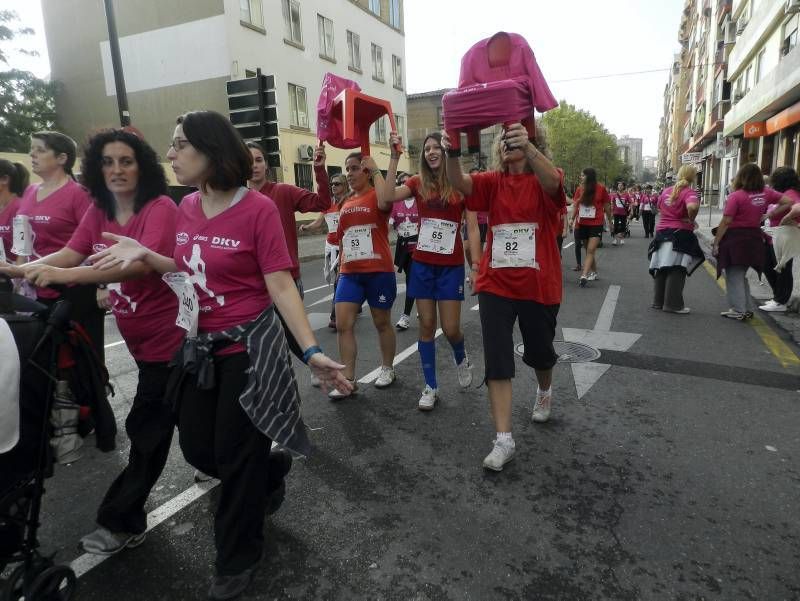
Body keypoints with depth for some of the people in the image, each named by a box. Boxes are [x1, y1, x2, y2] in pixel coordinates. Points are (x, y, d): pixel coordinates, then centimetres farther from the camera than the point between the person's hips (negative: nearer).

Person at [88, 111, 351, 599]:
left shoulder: (258, 209, -16)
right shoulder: (187, 208, 3)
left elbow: (282, 287, -19)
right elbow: (192, 271, 13)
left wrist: (312, 351, -28)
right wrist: (145, 255, -2)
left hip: (248, 349, -7)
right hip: (200, 347, 7)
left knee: (238, 458, 8)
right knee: (198, 450, 17)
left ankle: (238, 561, 33)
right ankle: (272, 469, 48)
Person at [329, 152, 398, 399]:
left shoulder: (376, 196, -4)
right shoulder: (346, 204, 14)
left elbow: (385, 202, -30)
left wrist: (376, 170, -19)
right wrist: (340, 268, 19)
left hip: (379, 271, -5)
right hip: (350, 273, 6)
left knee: (382, 323, 9)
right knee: (343, 325, -2)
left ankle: (387, 369, 29)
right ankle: (348, 379, 6)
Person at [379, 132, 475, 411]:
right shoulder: (418, 183, 3)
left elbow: (472, 228, -3)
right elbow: (387, 197, -14)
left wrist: (477, 265, -11)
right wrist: (394, 158, -16)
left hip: (451, 266, -2)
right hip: (422, 264, 2)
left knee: (450, 328, -1)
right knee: (426, 325, 6)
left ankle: (461, 357, 36)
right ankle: (431, 386, 19)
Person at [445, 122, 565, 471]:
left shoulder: (545, 180, -4)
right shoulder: (493, 181, 3)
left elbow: (552, 181, -30)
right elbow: (459, 183, -16)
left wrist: (528, 147, -47)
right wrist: (452, 153, -36)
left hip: (539, 285, -1)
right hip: (496, 284, 2)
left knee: (539, 352, 18)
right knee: (497, 359, -4)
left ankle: (545, 392, 53)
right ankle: (504, 440, 5)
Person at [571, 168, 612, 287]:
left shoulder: (601, 188, -3)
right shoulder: (579, 189, 4)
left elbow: (607, 206, 4)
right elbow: (575, 205, 7)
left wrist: (610, 221, 11)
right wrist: (572, 219, -2)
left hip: (596, 224, -4)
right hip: (582, 224, 4)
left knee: (591, 250, -14)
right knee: (589, 250, 13)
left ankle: (584, 276, -23)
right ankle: (594, 273, 29)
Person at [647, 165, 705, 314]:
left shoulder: (666, 191, 11)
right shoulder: (689, 192, -11)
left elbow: (660, 209, 23)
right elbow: (692, 206, -30)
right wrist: (691, 220, -13)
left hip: (662, 232, 6)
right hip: (680, 234, -6)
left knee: (661, 268, 11)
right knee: (676, 271, -3)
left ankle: (658, 301, 18)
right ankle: (673, 304, 0)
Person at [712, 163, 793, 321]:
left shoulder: (735, 196, -14)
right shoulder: (766, 193, 3)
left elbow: (726, 222, -16)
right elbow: (788, 201, 5)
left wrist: (716, 243, -12)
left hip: (735, 238, -6)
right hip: (754, 238, 7)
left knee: (733, 276, 3)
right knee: (741, 275, 20)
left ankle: (738, 311, 5)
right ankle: (747, 309, 25)